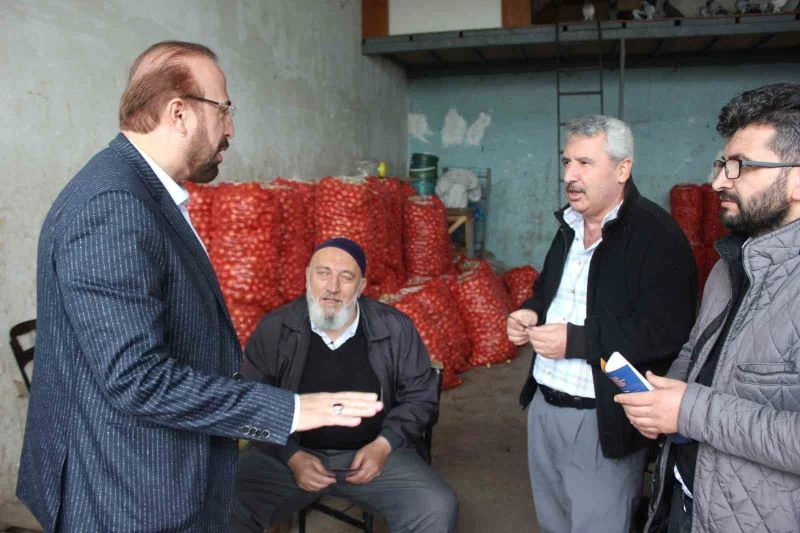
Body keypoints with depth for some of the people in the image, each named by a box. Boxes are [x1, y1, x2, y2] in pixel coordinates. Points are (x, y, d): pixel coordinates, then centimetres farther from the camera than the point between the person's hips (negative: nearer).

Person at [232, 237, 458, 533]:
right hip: (290, 453, 0)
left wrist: (385, 444, -9)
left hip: (372, 451, 1)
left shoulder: (395, 328, -3)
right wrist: (291, 456, -12)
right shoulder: (273, 329, -3)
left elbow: (419, 394, 5)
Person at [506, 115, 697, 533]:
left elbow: (664, 333, -25)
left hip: (603, 420, -8)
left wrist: (575, 341, -24)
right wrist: (531, 312, 2)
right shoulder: (569, 226, 10)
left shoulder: (657, 235, -17)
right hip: (544, 403, 8)